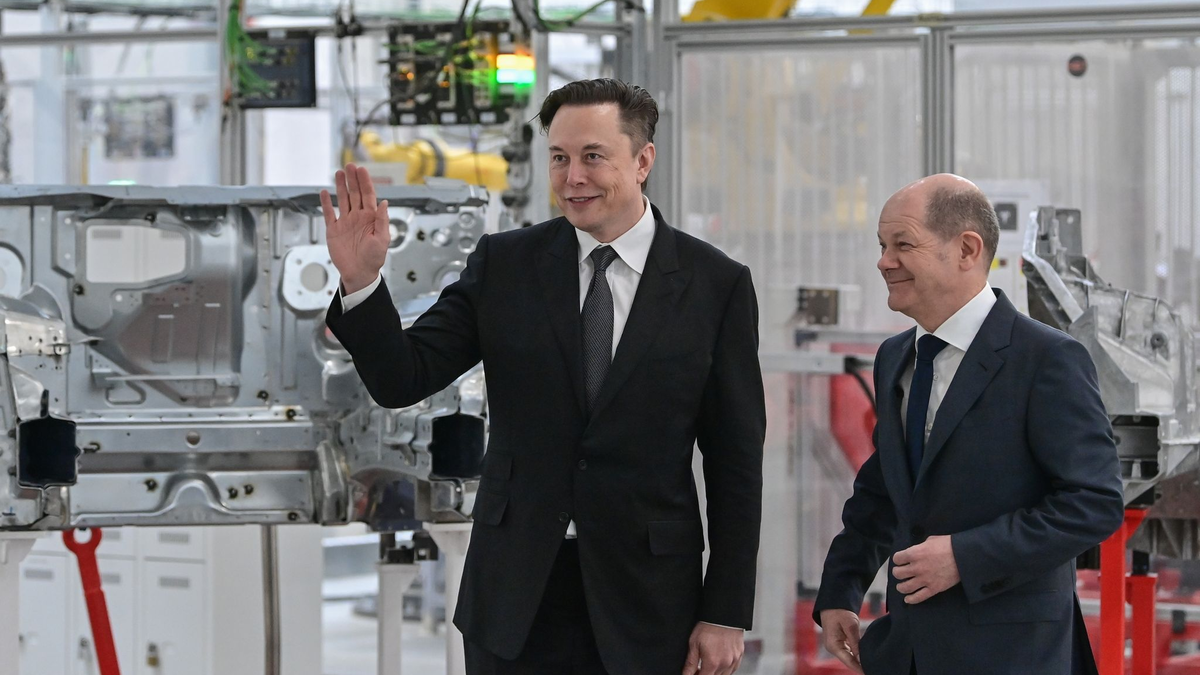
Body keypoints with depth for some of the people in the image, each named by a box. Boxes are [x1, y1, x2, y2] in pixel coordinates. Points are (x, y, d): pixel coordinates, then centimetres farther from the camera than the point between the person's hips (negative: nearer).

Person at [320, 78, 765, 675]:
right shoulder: (504, 264, 2)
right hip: (516, 599, 1)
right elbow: (401, 381, -2)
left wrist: (726, 614, -3)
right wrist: (361, 282, -19)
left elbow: (736, 461, -1)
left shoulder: (715, 284, -2)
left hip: (646, 599, -1)